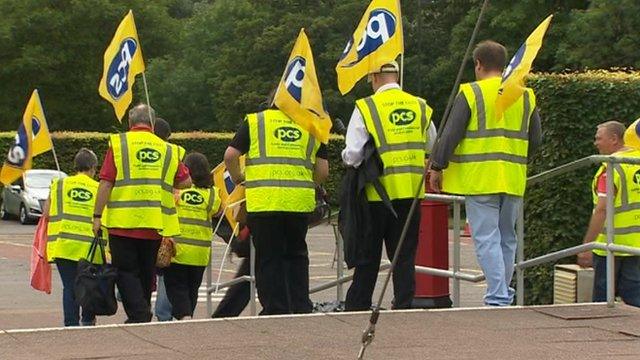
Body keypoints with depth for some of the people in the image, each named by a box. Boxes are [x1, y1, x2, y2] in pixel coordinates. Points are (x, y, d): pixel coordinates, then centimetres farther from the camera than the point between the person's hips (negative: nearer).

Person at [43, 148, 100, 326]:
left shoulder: (59, 185, 7)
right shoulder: (99, 189, 5)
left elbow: (46, 214, 6)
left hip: (63, 244, 0)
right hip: (89, 246, 0)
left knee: (70, 287, 3)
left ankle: (71, 325, -2)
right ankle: (88, 322, 18)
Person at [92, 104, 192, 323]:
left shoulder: (118, 143, 0)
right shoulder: (167, 149, 10)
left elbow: (106, 183, -6)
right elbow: (185, 181, 11)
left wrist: (97, 216, -3)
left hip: (124, 222, -3)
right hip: (156, 226, 3)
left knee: (126, 271, 1)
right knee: (146, 273, 15)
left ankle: (139, 315, -14)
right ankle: (143, 314, 20)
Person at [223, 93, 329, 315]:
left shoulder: (254, 121, 10)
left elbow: (230, 156, 1)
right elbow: (323, 171, 10)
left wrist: (237, 178, 19)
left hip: (263, 202, -2)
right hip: (300, 202, 2)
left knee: (269, 258, 5)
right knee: (296, 255, 15)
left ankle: (276, 310, 4)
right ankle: (301, 308, 12)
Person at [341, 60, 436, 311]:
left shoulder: (366, 108, -8)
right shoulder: (420, 106, 5)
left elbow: (352, 156, -11)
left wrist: (348, 157, 11)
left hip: (378, 191, -3)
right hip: (411, 193, 3)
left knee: (368, 256, 7)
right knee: (405, 256, 7)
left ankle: (357, 308, 11)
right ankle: (404, 305, 5)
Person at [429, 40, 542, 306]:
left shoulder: (470, 93, -6)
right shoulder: (525, 96, 10)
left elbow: (450, 135, -8)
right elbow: (535, 140, 15)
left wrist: (437, 167, 2)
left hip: (480, 180, -5)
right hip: (514, 181, 5)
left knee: (487, 239, -5)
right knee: (507, 239, 14)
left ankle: (497, 299, -12)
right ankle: (504, 296, 20)